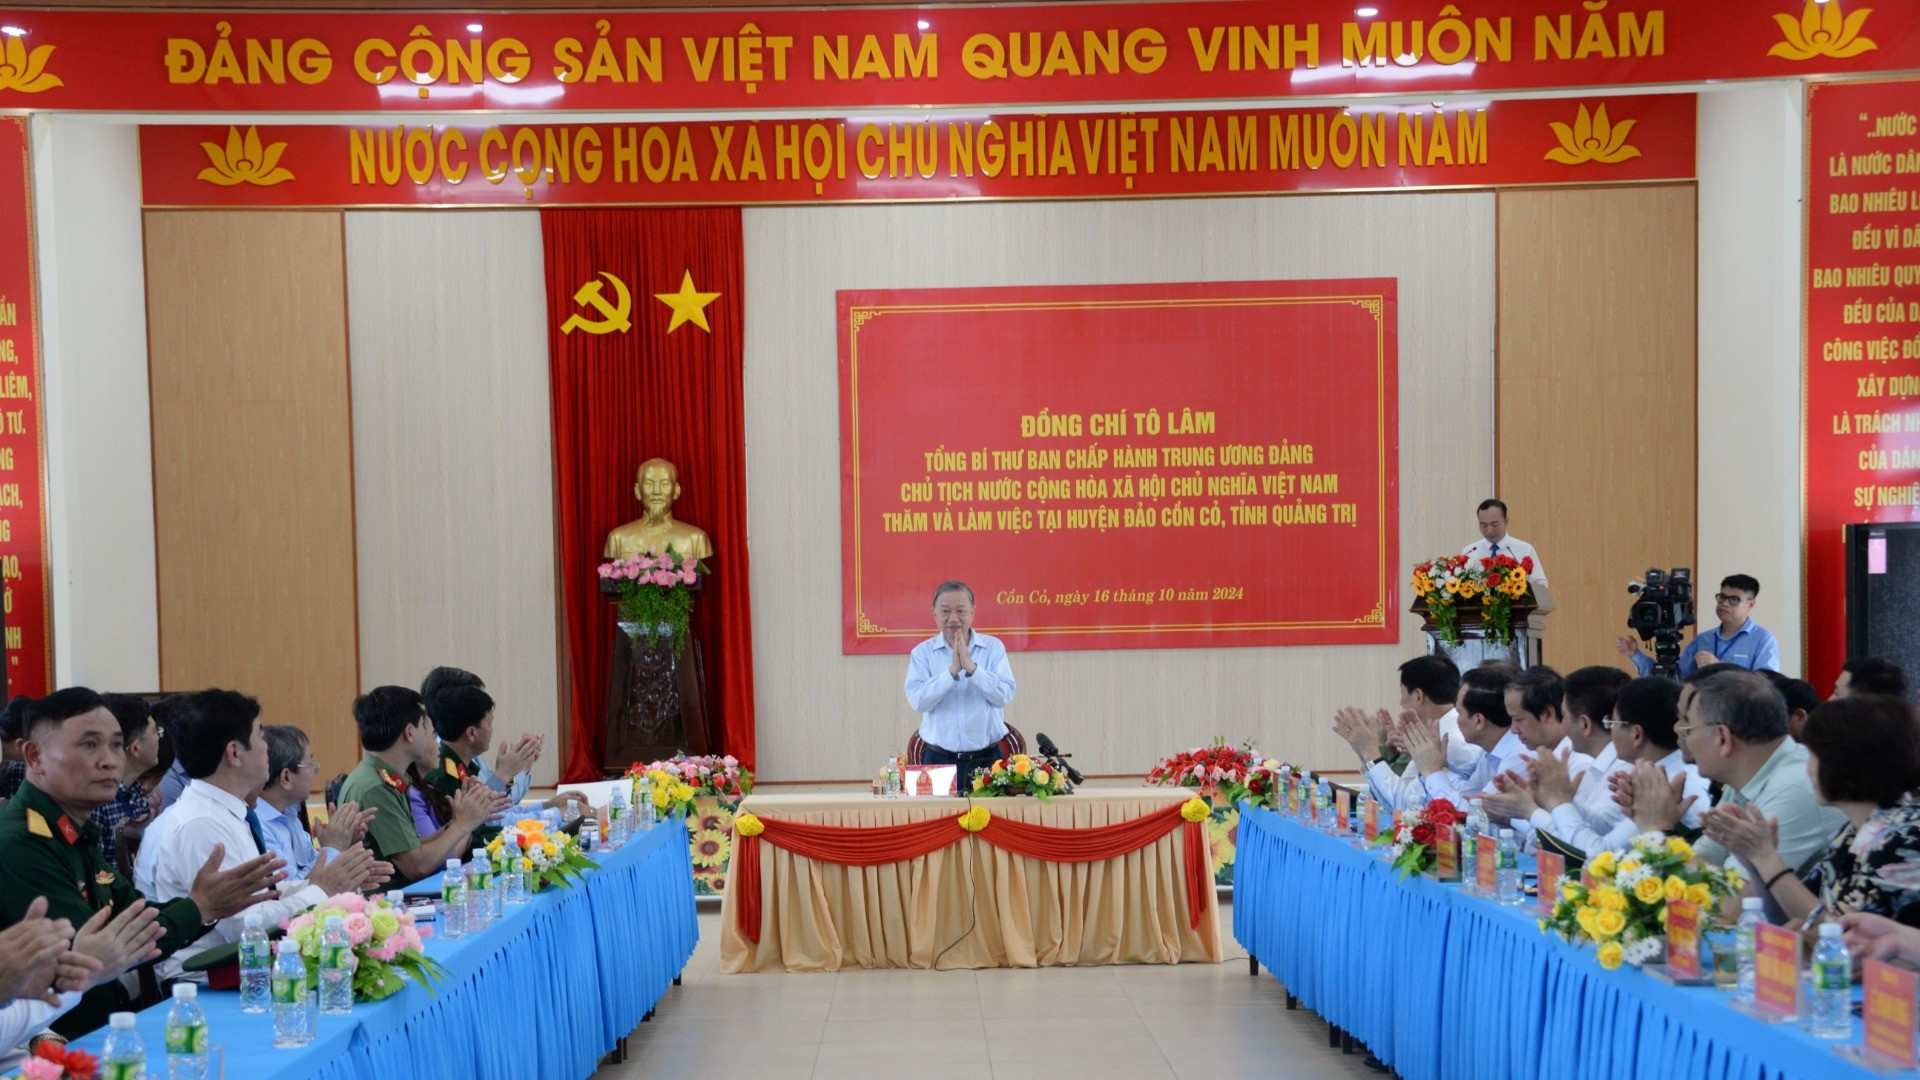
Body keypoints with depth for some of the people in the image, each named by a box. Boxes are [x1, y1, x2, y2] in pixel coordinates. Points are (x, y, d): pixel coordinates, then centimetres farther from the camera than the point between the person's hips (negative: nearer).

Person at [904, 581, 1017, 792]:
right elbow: (918, 701, -10)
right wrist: (952, 670, -18)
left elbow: (1005, 695, -7)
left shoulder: (993, 647, 5)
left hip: (987, 759, 0)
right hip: (939, 760, 0)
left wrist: (971, 667, -16)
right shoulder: (922, 653, 3)